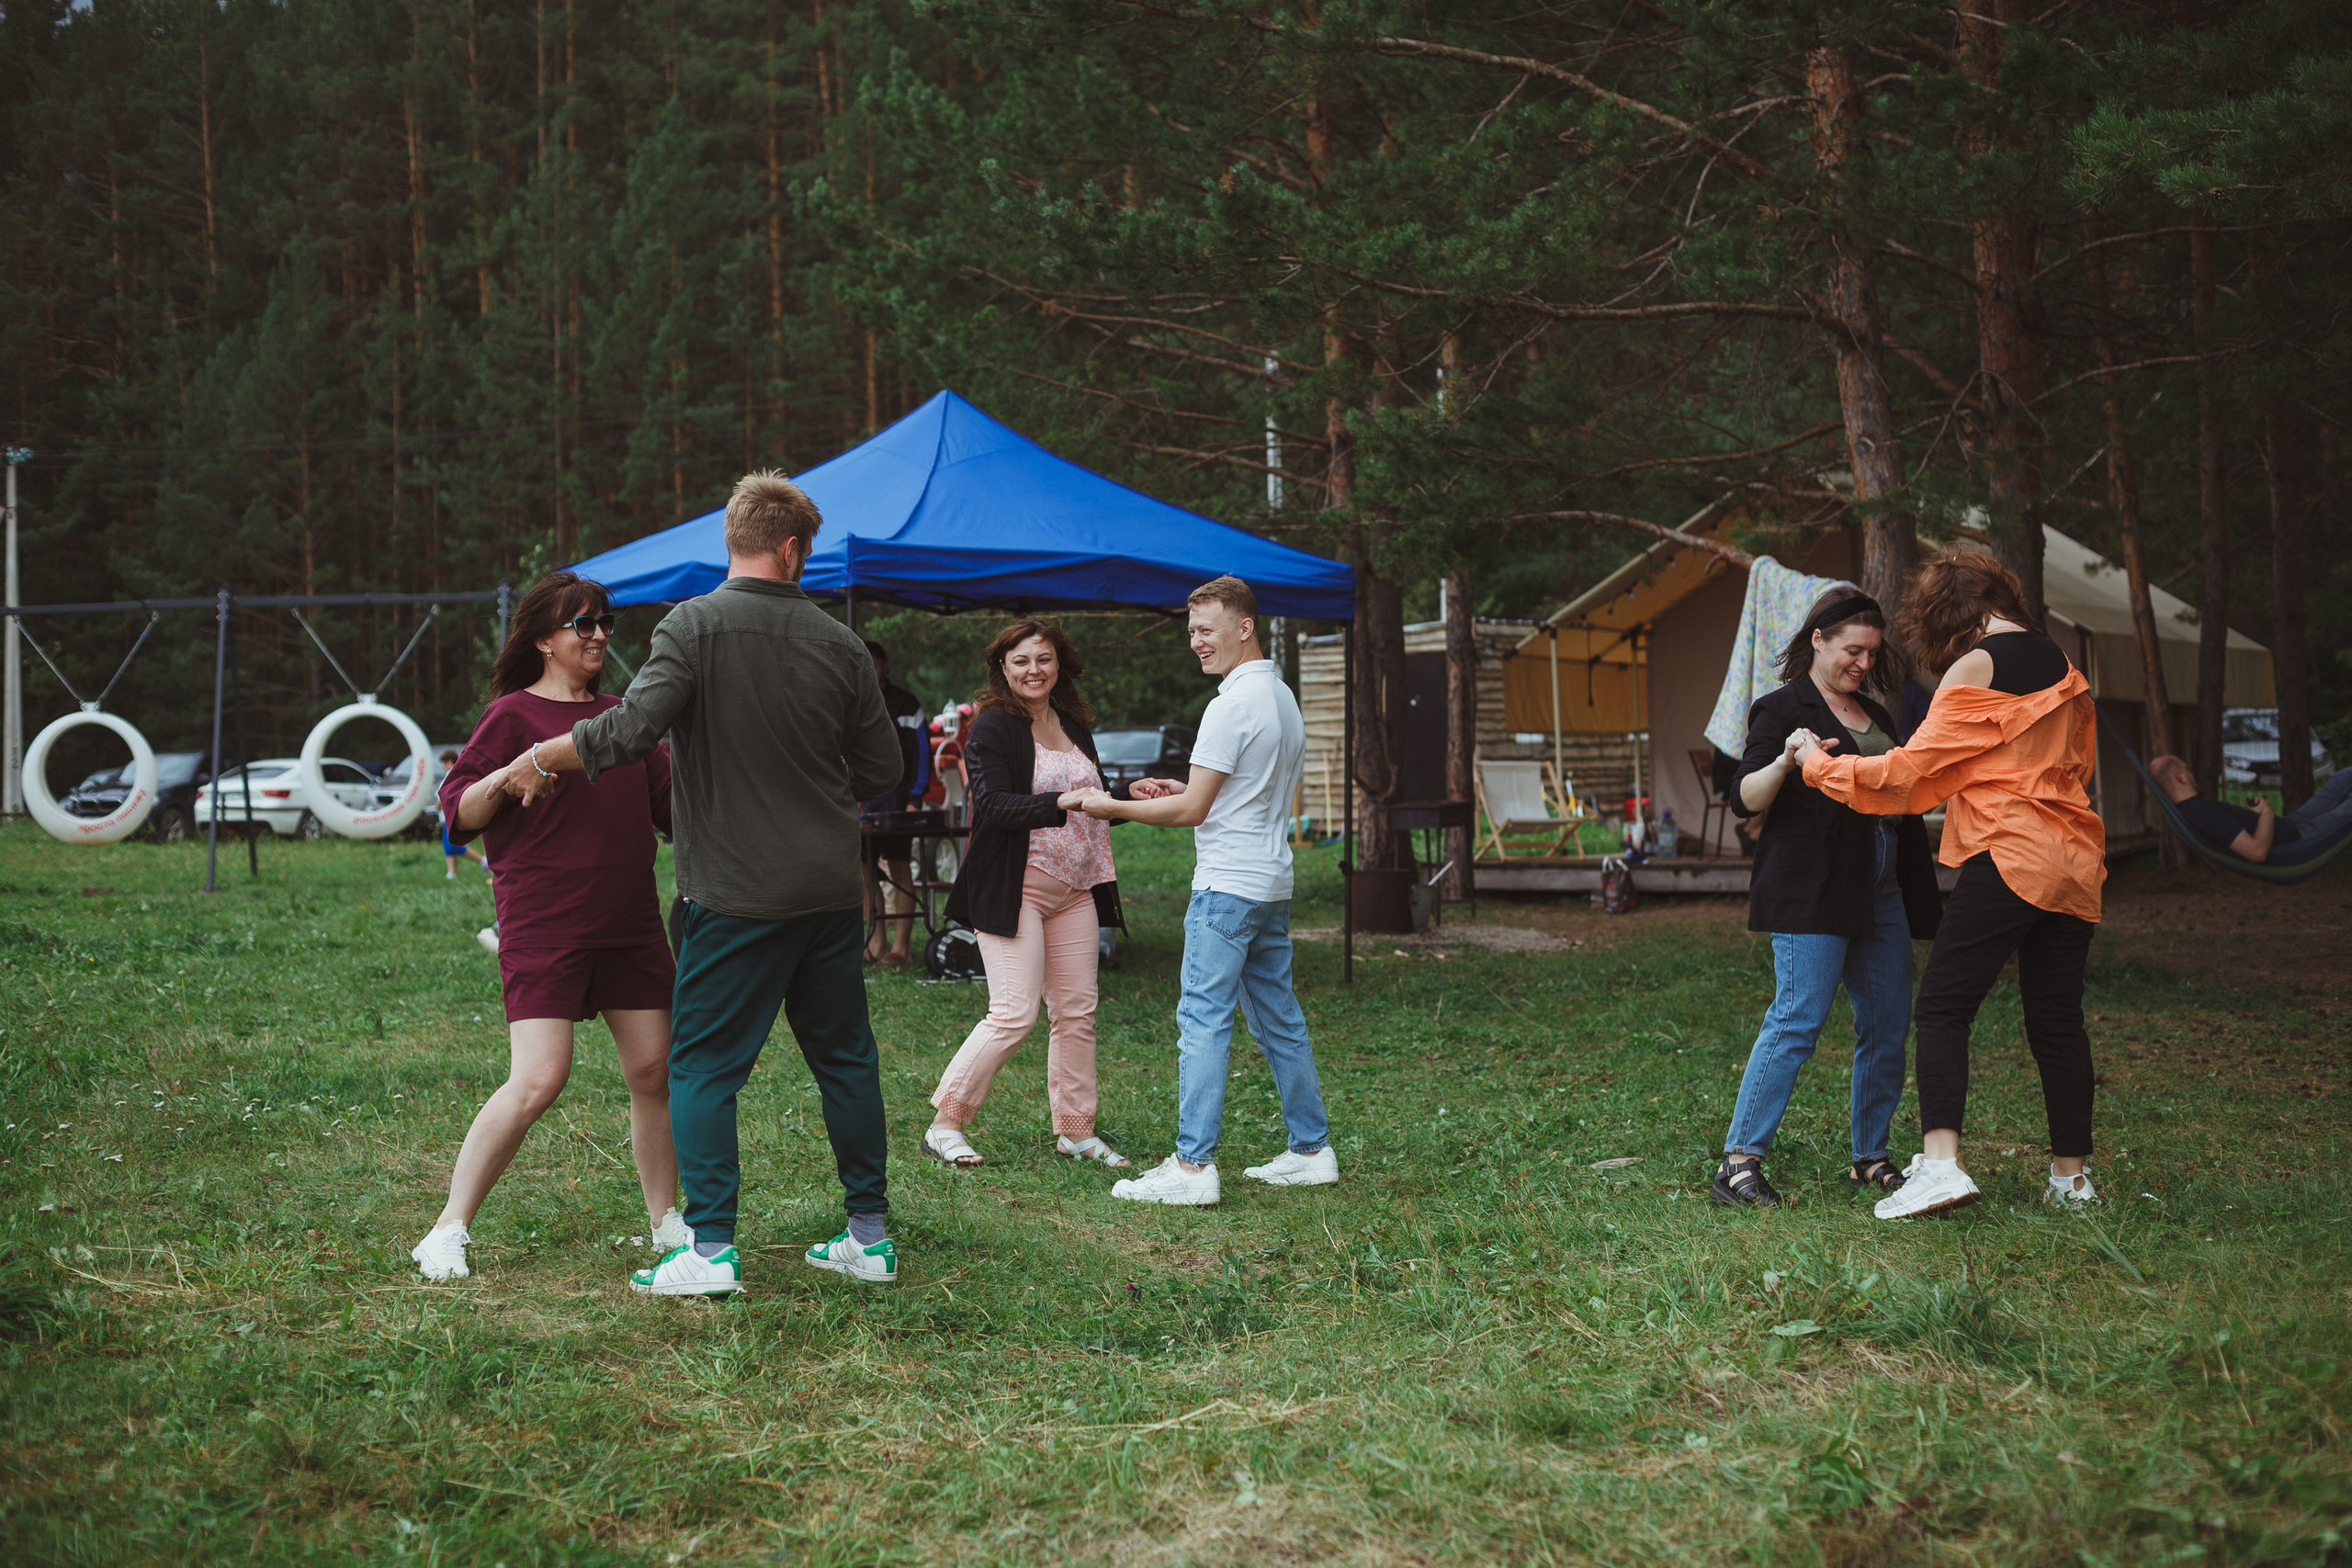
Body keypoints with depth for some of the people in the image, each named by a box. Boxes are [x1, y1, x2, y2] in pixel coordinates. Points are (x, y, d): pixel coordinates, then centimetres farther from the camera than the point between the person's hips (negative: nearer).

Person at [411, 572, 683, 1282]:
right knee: (537, 1081, -15)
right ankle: (449, 1230, -6)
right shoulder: (514, 716, -2)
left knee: (655, 1070, 5)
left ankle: (666, 1221, 21)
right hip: (543, 924, -6)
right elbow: (457, 812, -7)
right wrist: (506, 777, -24)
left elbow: (675, 809, 24)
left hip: (629, 921, 6)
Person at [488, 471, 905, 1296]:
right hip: (833, 887, 4)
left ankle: (711, 1249, -3)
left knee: (703, 1063, 2)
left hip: (736, 889, -4)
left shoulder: (694, 625, -9)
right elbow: (882, 767, 9)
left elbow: (636, 726, -20)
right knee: (845, 1054, 14)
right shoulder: (837, 641, 3)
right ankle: (869, 1234, 19)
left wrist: (540, 756, -6)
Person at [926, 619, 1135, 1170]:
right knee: (1014, 1015, -11)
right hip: (1014, 891, -7)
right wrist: (1062, 802, -32)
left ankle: (1075, 1131, 17)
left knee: (1077, 1012, 7)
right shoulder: (992, 728, -8)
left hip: (1074, 891, 7)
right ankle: (945, 1124, 0)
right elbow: (993, 804, -21)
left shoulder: (1075, 726, 14)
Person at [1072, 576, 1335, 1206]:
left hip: (1227, 887, -9)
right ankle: (1311, 1149, 18)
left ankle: (1193, 1165, -11)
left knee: (1203, 1019, -9)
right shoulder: (1284, 698, 15)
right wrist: (1182, 791, 20)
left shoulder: (1233, 704, -14)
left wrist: (1112, 807, -4)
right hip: (1273, 883, 9)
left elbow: (1192, 811, -14)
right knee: (1279, 1018, 14)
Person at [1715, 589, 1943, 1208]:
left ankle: (1870, 1158, 16)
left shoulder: (1873, 712, 21)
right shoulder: (1783, 708, -2)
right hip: (1811, 895, -8)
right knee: (1797, 1019, -14)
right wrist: (1785, 762, -29)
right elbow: (1745, 799, -12)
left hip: (1881, 893, 8)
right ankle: (1738, 1161, -13)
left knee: (1888, 1024, 6)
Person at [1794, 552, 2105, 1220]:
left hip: (2008, 858, -7)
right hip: (2074, 863, 7)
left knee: (1942, 1008, -6)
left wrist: (1819, 763, 7)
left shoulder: (1975, 670, -5)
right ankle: (2071, 1173, 15)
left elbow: (1912, 772, -4)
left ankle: (1940, 1164, -20)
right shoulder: (2064, 669, 16)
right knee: (2057, 1021, 12)